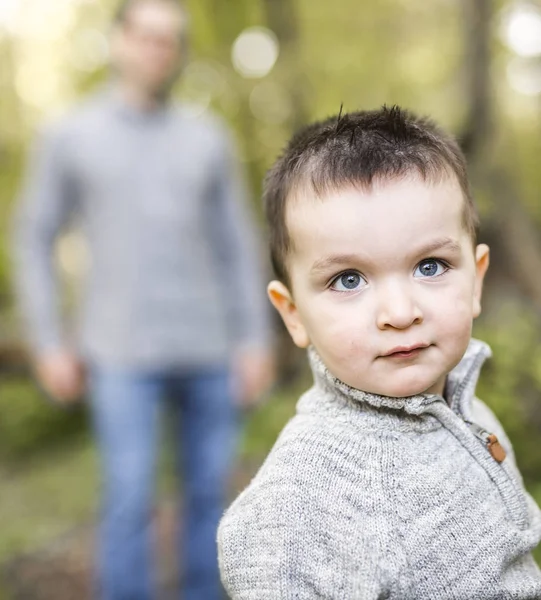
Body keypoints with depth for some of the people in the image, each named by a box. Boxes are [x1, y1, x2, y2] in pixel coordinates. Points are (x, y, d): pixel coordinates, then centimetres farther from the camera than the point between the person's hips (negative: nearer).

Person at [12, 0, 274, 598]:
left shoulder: (208, 137, 8)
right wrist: (48, 346, -3)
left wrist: (256, 342, 1)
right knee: (130, 502, -3)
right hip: (122, 355, -3)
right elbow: (33, 241, 5)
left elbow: (236, 246, 8)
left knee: (208, 492, 8)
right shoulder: (68, 136, 1)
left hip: (206, 350, 3)